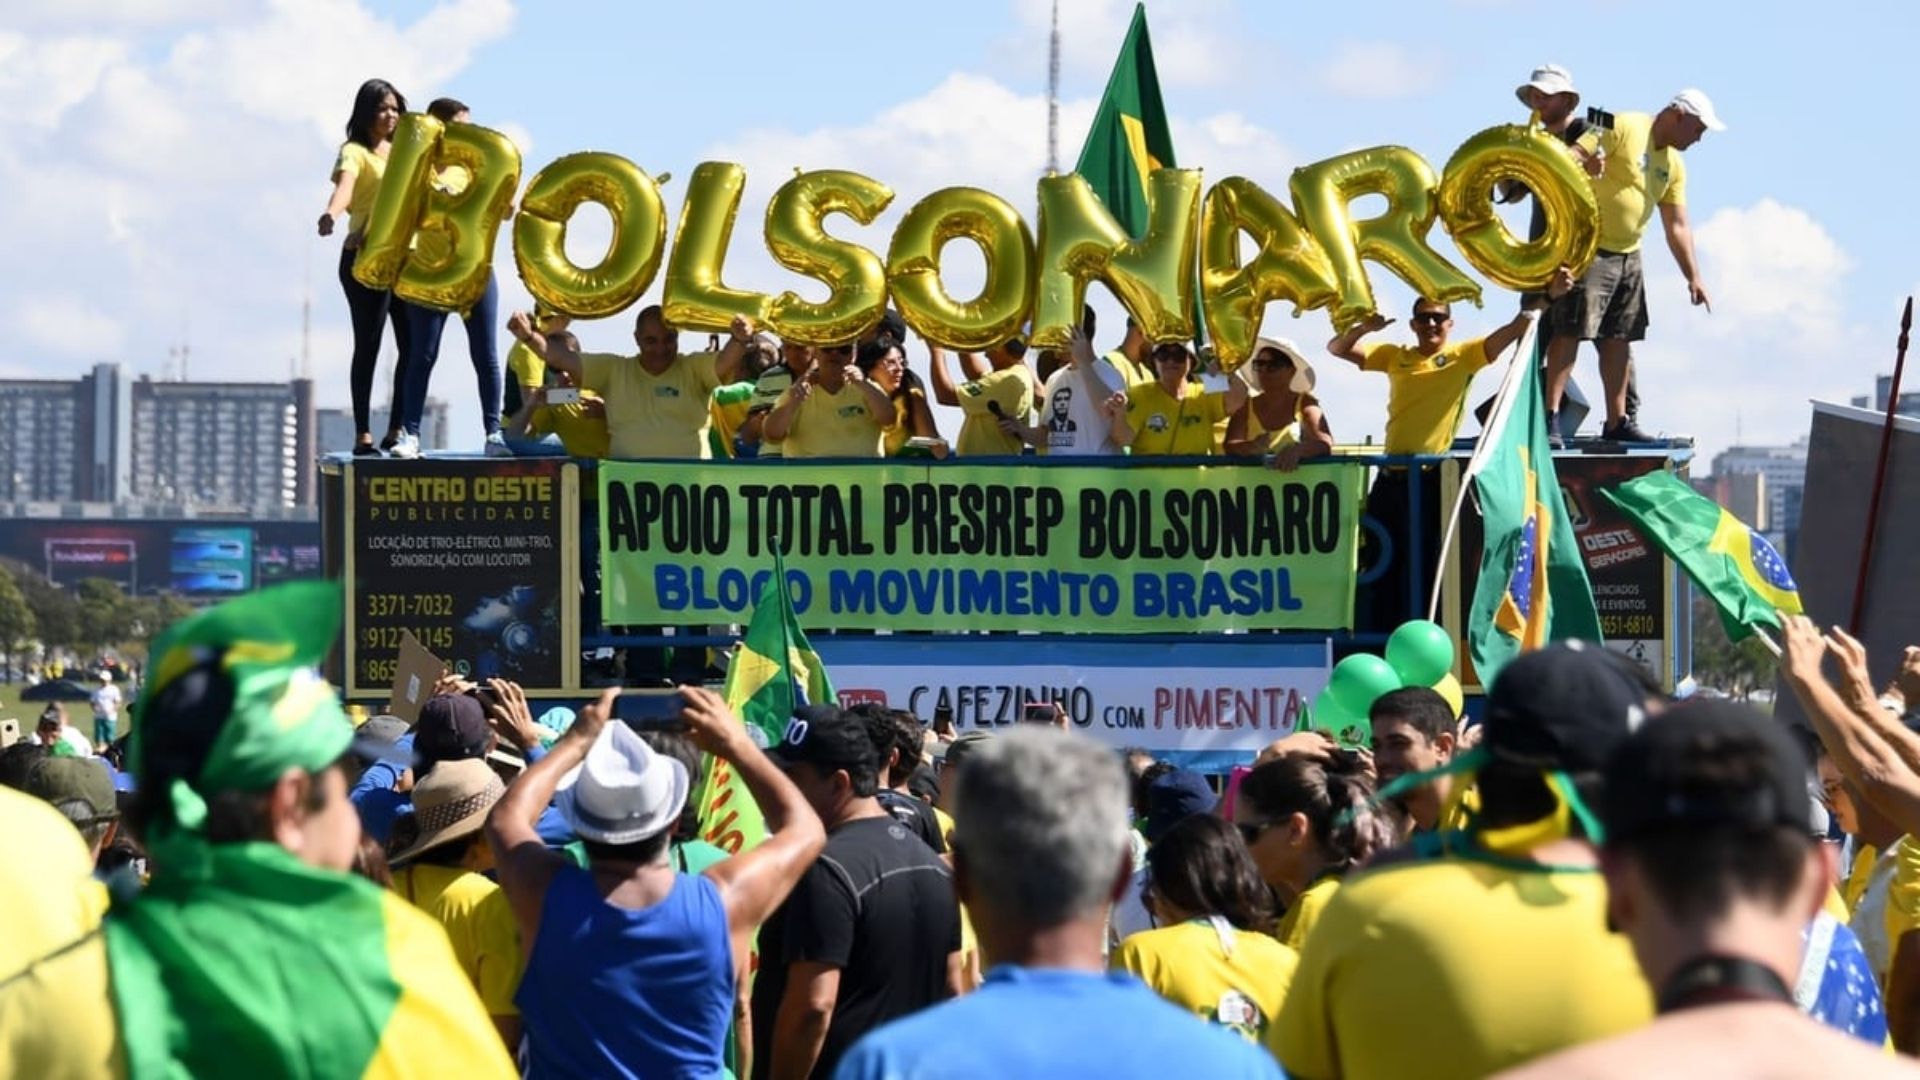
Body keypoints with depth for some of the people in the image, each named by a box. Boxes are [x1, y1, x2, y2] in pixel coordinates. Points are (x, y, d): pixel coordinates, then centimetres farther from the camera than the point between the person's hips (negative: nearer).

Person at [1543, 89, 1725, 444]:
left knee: (1619, 339, 9)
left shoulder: (1673, 165, 13)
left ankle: (1616, 422, 14)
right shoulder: (1622, 128, -10)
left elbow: (1677, 227, 16)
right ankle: (1550, 415, -13)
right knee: (1570, 331, -12)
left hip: (1628, 254, 8)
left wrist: (1693, 277, 8)